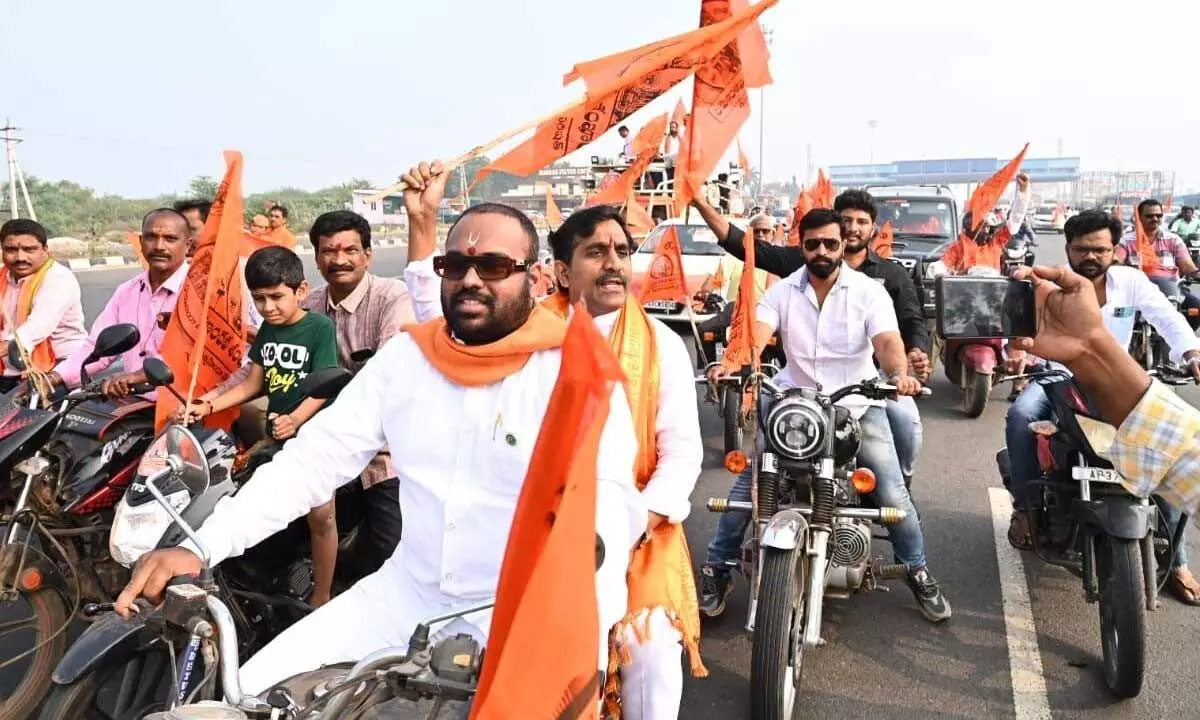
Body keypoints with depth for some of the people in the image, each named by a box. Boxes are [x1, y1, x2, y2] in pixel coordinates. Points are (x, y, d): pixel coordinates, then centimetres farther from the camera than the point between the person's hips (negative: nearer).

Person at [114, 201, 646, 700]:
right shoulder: (405, 355, 3)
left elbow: (610, 505, -19)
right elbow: (313, 458, 0)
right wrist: (201, 546, -12)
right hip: (405, 596, 4)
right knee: (254, 688, -2)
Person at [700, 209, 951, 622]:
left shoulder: (869, 291, -3)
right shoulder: (783, 291, 0)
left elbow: (887, 341, -17)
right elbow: (757, 332, -16)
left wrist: (899, 373, -40)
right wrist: (732, 363, -38)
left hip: (857, 403, -1)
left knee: (892, 492, -6)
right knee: (748, 477, -7)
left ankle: (917, 571, 18)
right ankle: (716, 566, 7)